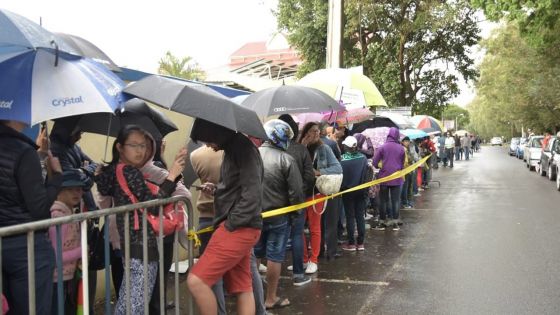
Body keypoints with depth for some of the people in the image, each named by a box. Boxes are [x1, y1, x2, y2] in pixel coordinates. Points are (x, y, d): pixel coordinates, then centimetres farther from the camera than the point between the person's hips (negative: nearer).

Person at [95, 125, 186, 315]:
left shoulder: (118, 171, 14)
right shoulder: (130, 172, -12)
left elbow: (149, 198, 12)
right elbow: (153, 205, -17)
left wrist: (175, 172, 3)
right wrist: (171, 175, -14)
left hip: (129, 245, 10)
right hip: (142, 247, -10)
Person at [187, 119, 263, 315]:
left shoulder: (244, 150, -13)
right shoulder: (234, 149, 17)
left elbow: (252, 195, -20)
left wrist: (230, 224, -16)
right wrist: (216, 190, 10)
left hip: (239, 229, -10)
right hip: (237, 228, 10)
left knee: (196, 280, -13)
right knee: (242, 288, 12)